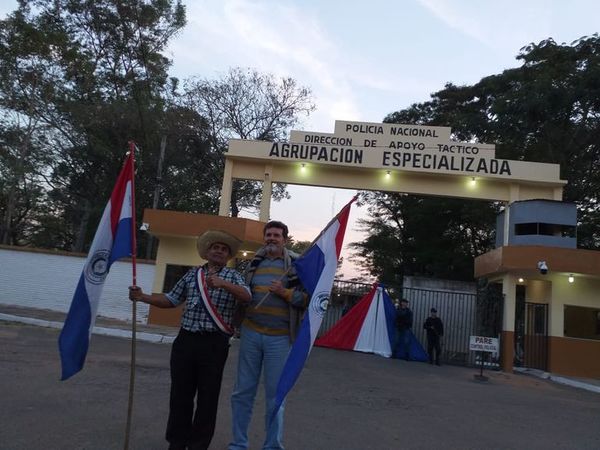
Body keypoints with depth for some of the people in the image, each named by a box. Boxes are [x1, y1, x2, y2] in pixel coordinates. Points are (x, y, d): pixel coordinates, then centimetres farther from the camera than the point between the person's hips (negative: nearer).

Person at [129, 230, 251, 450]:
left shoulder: (232, 276, 3)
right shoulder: (192, 274, 13)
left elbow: (247, 296, -16)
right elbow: (171, 300, 16)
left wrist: (223, 284, -31)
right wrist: (142, 297, 5)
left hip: (214, 343, -3)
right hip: (186, 339, 3)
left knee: (208, 397, 6)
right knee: (180, 393, 10)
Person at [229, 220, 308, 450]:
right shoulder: (253, 263, 10)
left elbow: (309, 299, -4)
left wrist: (285, 293, -16)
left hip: (279, 338, -3)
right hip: (250, 333, 4)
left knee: (275, 395, 4)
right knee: (242, 392, 10)